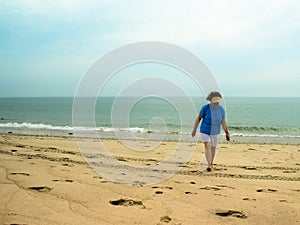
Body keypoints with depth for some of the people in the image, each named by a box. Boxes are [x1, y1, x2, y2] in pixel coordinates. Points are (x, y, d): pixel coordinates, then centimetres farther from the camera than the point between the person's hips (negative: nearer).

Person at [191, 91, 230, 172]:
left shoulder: (221, 109, -11)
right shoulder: (205, 108, -17)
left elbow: (223, 122, -7)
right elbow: (198, 118, -7)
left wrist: (227, 133, -13)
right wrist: (194, 129, -4)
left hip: (215, 132, 3)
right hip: (205, 131, -3)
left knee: (213, 148, 16)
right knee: (207, 147, -19)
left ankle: (211, 163, 37)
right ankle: (209, 165, -22)